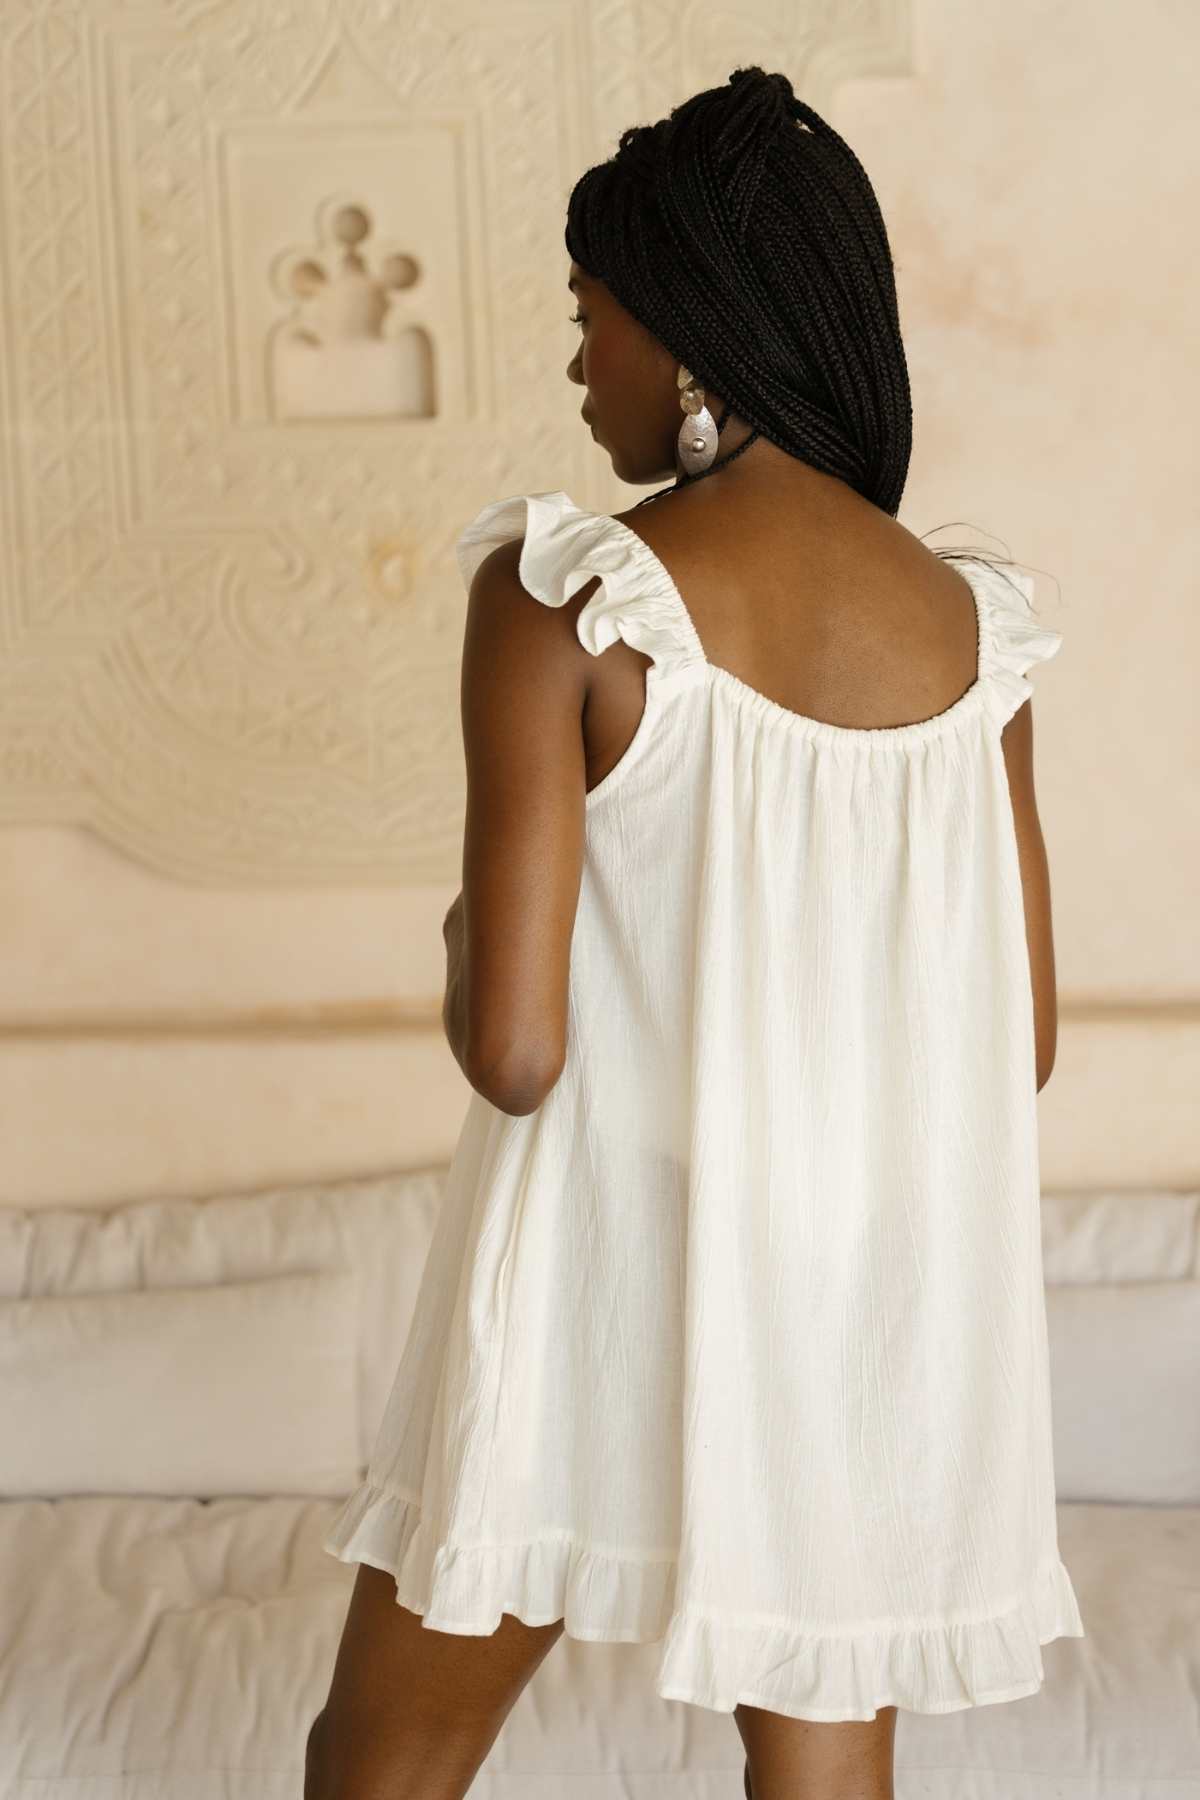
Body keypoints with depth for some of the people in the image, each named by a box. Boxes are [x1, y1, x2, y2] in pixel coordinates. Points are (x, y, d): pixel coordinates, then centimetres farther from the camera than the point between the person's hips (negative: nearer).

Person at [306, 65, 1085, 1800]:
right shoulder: (971, 620, 0)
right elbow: (1023, 1041, 5)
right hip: (872, 1318, 5)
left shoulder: (566, 597, -14)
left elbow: (514, 1048, -18)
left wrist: (464, 945, 3)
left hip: (611, 1293, -4)